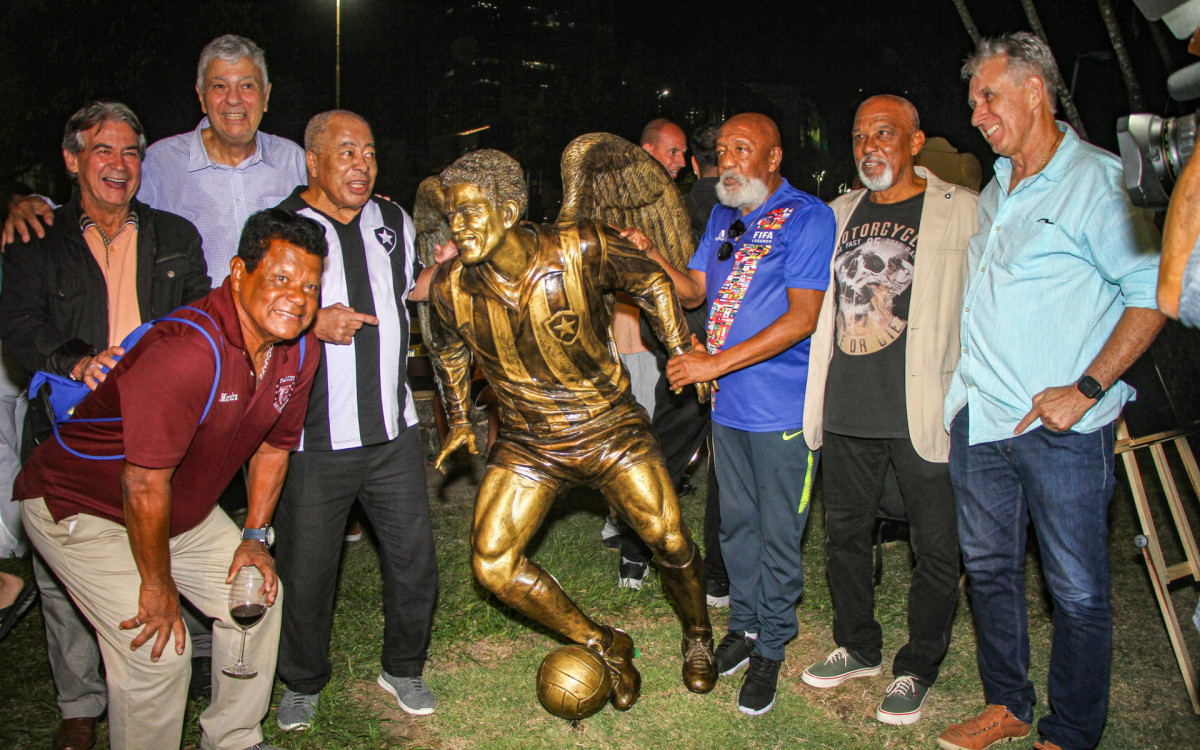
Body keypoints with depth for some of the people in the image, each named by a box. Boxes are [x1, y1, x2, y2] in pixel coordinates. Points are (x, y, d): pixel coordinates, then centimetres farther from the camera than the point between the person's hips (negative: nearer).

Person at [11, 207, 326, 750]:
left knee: (257, 594, 8)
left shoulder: (299, 351, -9)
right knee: (156, 650, -14)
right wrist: (158, 587, -19)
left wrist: (255, 535, 4)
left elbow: (274, 445, 6)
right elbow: (144, 485, -31)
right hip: (83, 509, -8)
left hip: (182, 510, 8)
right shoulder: (187, 352, -36)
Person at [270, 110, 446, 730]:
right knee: (306, 570, 9)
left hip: (392, 430, 4)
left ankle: (402, 668, 34)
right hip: (313, 440, -4)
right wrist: (313, 323, -22)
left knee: (414, 557, 10)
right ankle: (303, 683, 35)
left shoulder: (392, 220, 9)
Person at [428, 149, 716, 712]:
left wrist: (683, 353, -2)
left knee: (669, 540, -3)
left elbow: (651, 282, 0)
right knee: (491, 565, -9)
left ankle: (698, 640, 31)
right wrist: (459, 421, 12)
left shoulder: (582, 249, -19)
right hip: (527, 443, 2)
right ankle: (602, 645, 13)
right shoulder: (451, 288, -12)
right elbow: (449, 351, 11)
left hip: (609, 427, -2)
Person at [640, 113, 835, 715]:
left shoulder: (807, 217, -11)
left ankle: (770, 648, 21)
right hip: (727, 402, 7)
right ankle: (744, 625, 34)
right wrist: (649, 257, -5)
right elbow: (693, 289, 14)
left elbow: (802, 318, -18)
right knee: (736, 523, 17)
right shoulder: (723, 216, 12)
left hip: (782, 409, -6)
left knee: (778, 535, 5)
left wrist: (716, 363, -21)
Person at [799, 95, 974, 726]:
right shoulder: (839, 213, 13)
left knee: (934, 548, 5)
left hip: (924, 412, -4)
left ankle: (916, 669, 25)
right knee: (844, 533, 15)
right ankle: (858, 648, 35)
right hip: (846, 411, 5)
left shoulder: (963, 212, -1)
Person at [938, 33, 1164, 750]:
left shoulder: (1097, 178, -7)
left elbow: (1152, 287, -10)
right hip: (979, 420, 7)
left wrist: (1087, 388, -17)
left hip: (1062, 426, -7)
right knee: (989, 568, 15)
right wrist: (964, 380, 14)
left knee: (1078, 590, 3)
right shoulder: (994, 192, 15)